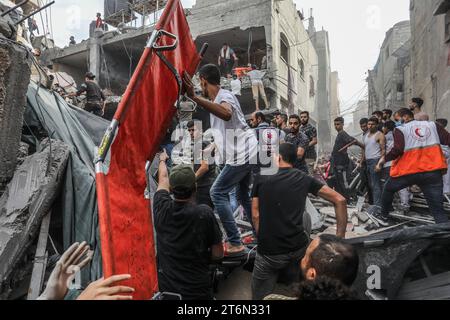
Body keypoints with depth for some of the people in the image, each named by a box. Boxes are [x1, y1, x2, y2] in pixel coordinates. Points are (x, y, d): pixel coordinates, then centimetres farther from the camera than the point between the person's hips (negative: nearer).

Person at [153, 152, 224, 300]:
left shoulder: (161, 209, -13)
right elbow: (218, 254, -12)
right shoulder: (204, 213, -22)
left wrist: (162, 160, 28)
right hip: (197, 290, -3)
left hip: (166, 288, 3)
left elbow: (162, 180, 9)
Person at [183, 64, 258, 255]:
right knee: (243, 194, 21)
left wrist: (195, 97, -48)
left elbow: (226, 114, -43)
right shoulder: (217, 99, 15)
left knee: (218, 193, -8)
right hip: (246, 153, 10)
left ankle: (235, 244, -6)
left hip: (242, 154, -10)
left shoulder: (225, 96, -16)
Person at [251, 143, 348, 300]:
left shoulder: (261, 178, 0)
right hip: (299, 247, 2)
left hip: (269, 252, -1)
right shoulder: (305, 179, 4)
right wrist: (340, 237, 6)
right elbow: (340, 200, 3)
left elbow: (256, 216, 0)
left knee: (260, 295, 18)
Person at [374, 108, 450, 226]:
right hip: (433, 171, 2)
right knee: (438, 209, 4)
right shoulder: (433, 125, 11)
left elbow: (398, 150, -13)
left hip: (408, 170, -2)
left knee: (388, 189, 25)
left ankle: (384, 216, 36)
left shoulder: (400, 129, 0)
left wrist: (384, 160, 0)